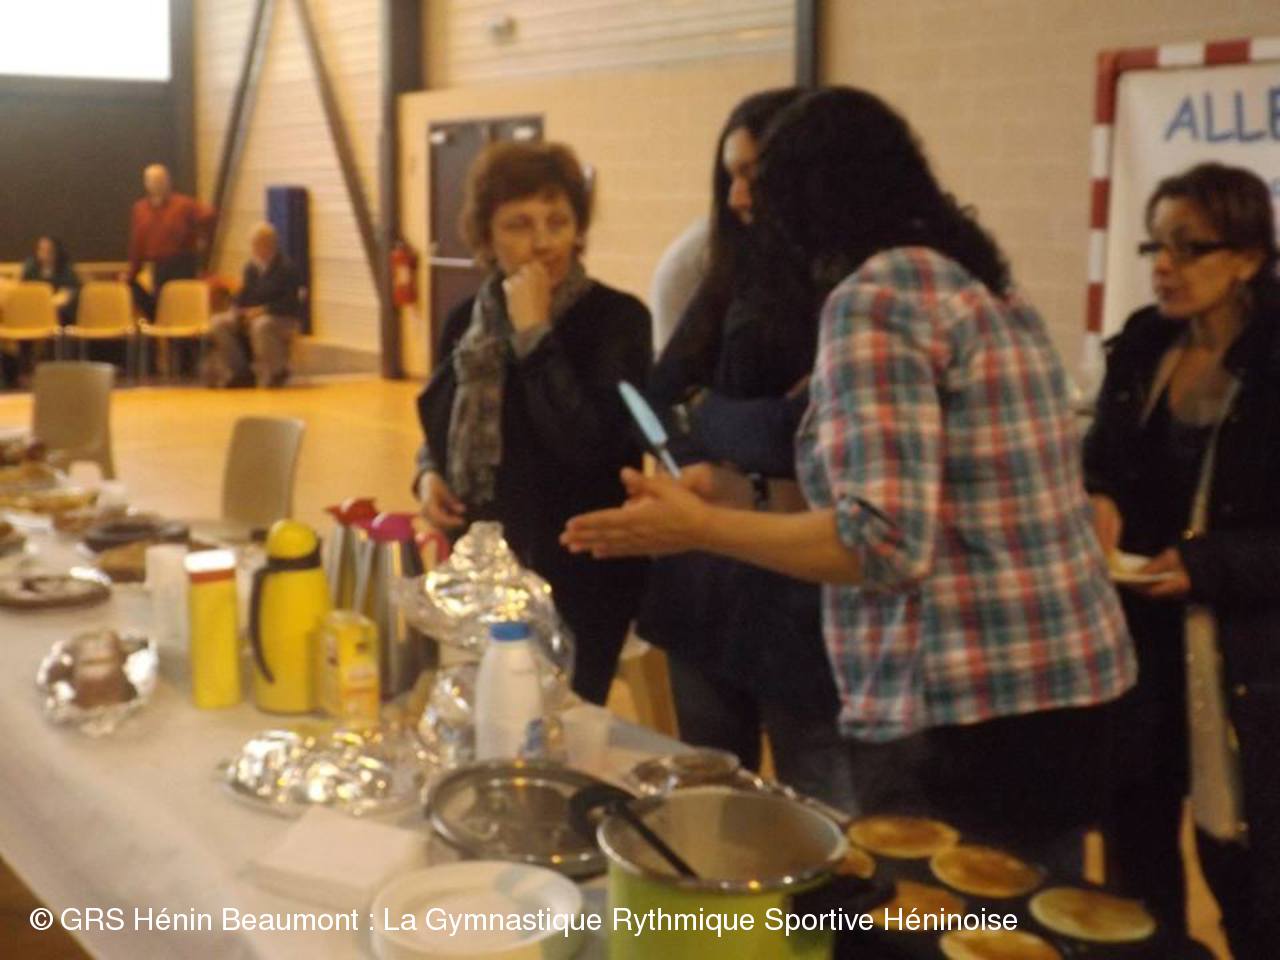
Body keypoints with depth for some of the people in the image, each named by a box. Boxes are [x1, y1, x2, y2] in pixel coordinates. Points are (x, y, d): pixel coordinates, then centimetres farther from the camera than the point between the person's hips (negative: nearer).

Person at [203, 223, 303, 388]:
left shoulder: (287, 268, -8)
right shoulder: (251, 268, 13)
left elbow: (290, 304, -17)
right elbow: (243, 297, 18)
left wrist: (263, 309, -26)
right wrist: (237, 309, -5)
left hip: (282, 319, -7)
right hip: (250, 316, 7)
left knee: (261, 325, -40)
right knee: (218, 324, -13)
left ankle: (273, 375, -22)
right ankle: (240, 373, -11)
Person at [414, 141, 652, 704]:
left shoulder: (616, 318, -13)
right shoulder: (468, 320, 6)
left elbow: (589, 443, -26)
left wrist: (534, 332, -22)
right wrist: (428, 474, -3)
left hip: (573, 577, -6)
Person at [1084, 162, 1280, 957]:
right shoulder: (1142, 348, 5)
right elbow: (1103, 465, 14)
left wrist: (1210, 565, -22)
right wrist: (1098, 503, -7)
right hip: (1139, 641, 5)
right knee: (1136, 846, 17)